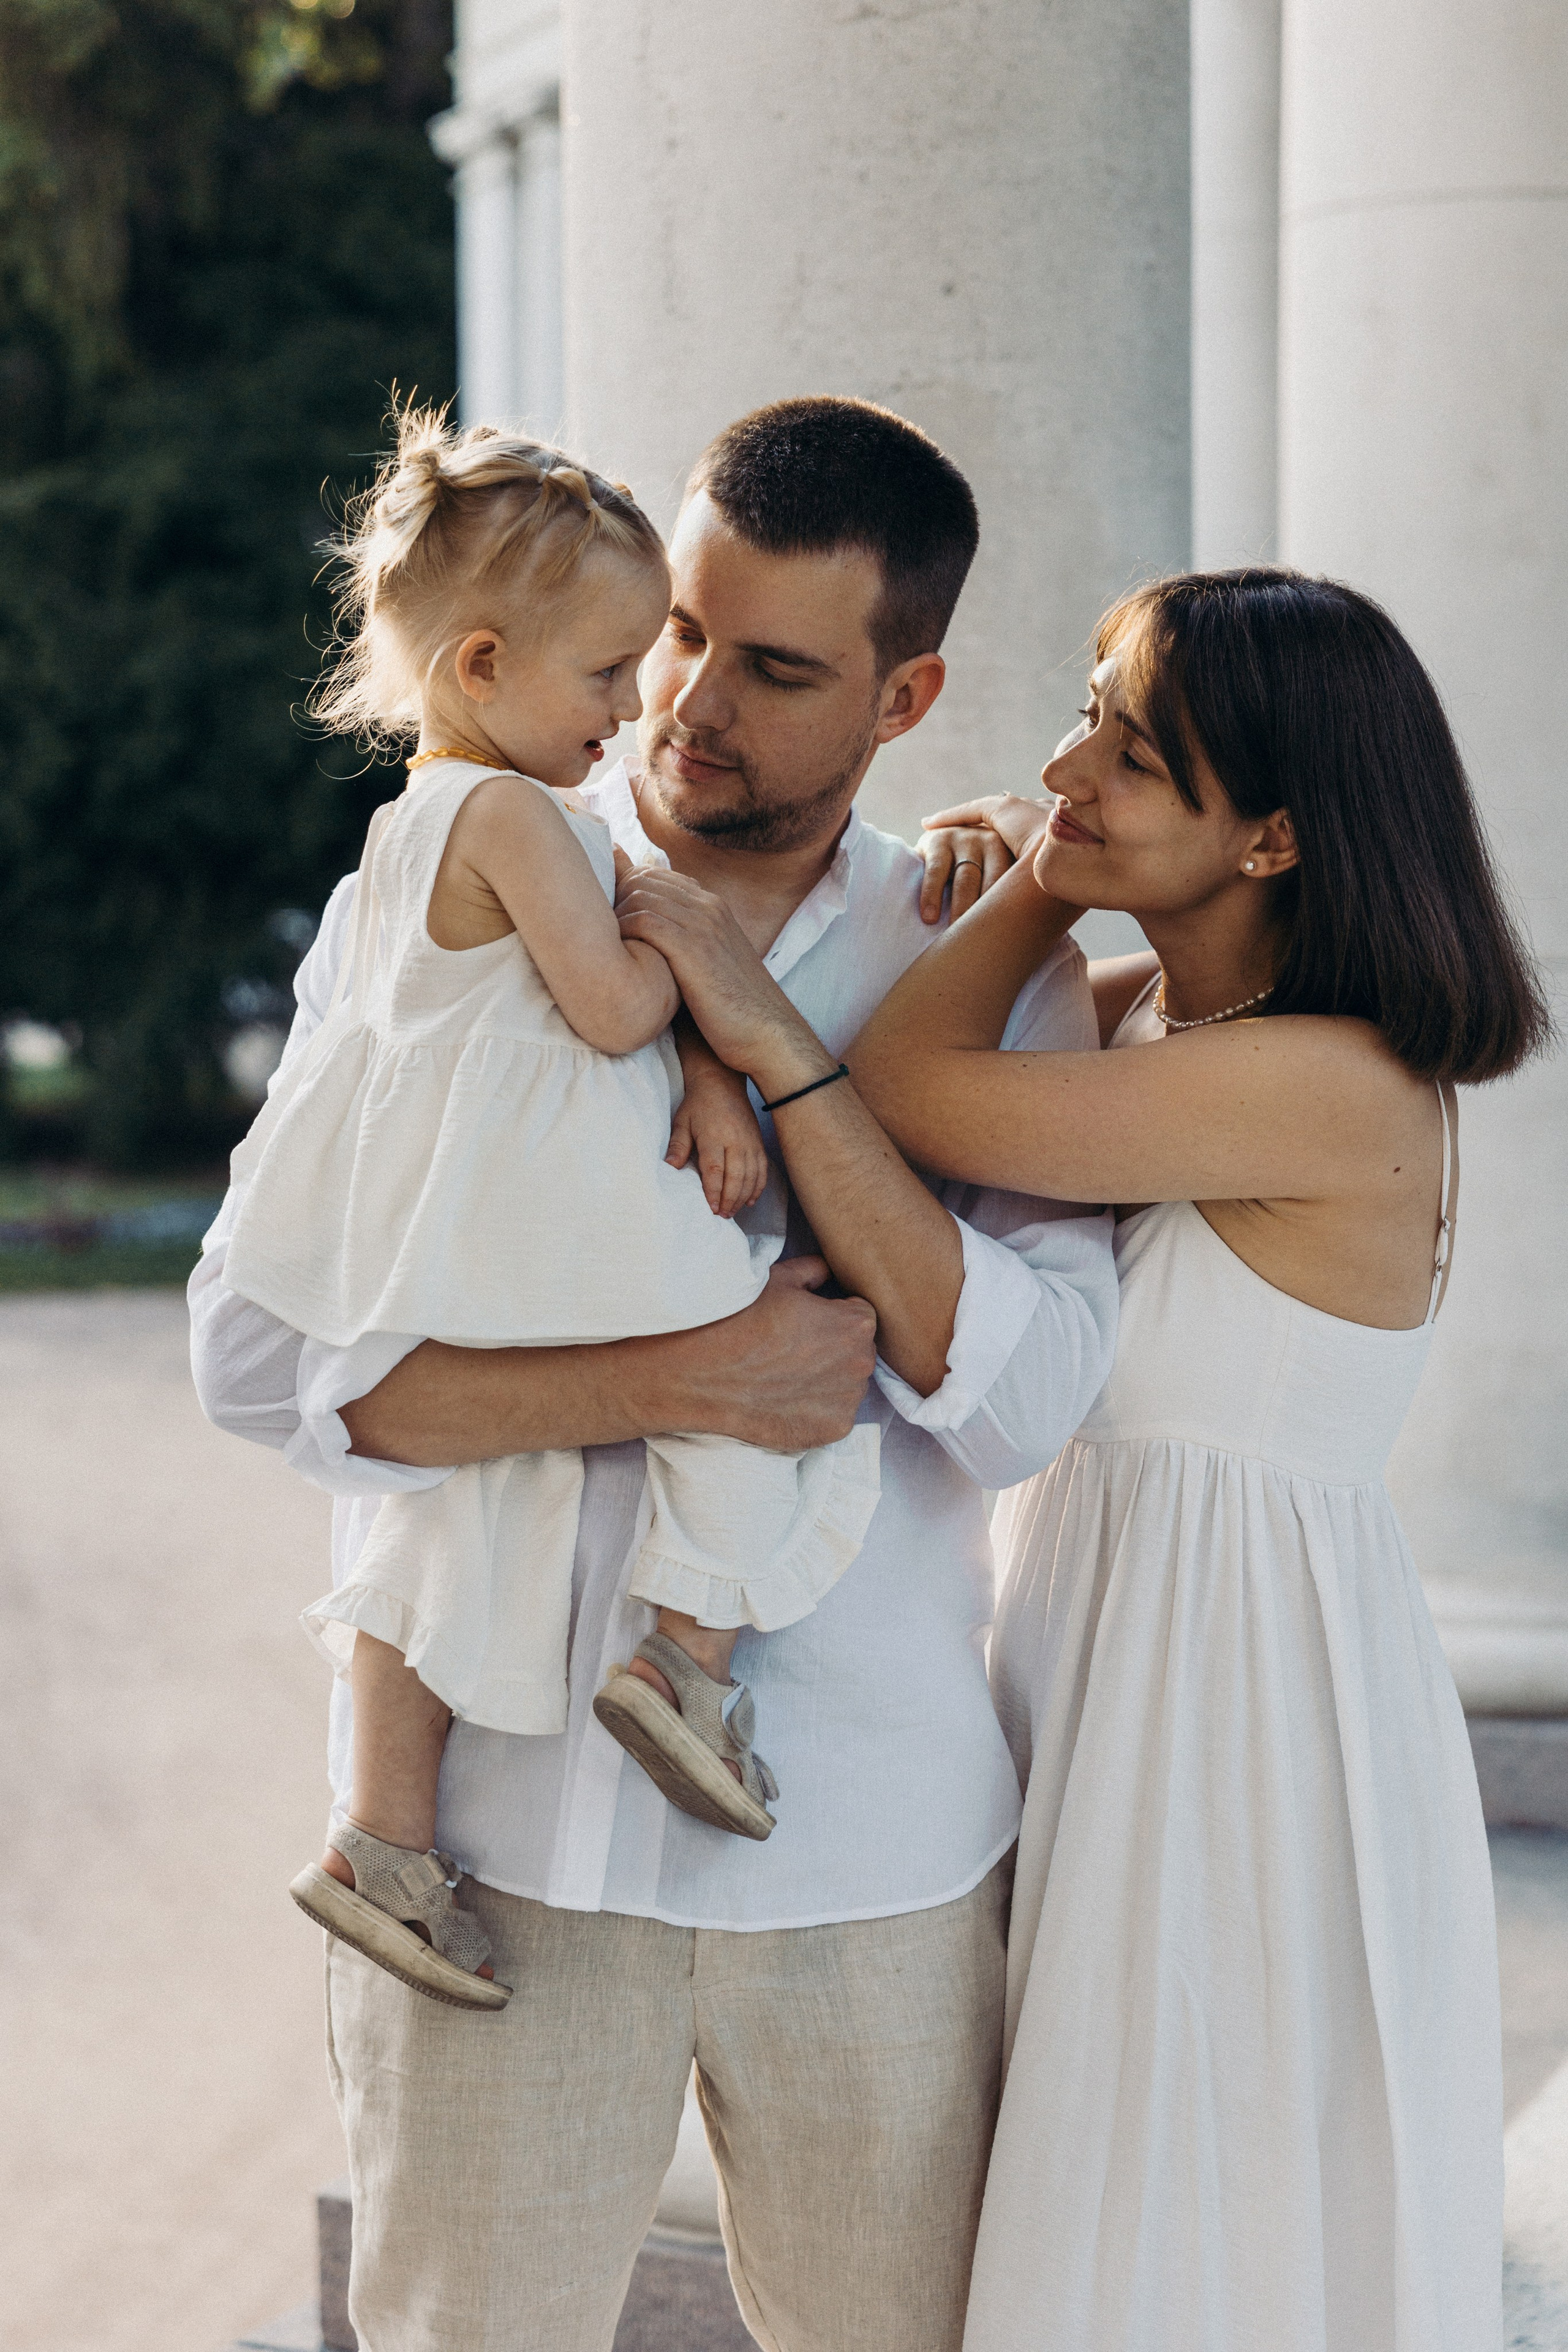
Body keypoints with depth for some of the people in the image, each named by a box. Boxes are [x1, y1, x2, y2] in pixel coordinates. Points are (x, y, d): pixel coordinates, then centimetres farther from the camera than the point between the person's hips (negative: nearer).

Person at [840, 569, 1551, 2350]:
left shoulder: (1338, 1089, -22)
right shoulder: (1137, 1012, 4)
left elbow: (909, 1092, -22)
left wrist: (1041, 883, -5)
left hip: (1249, 1691, -8)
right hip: (1098, 1650, 8)